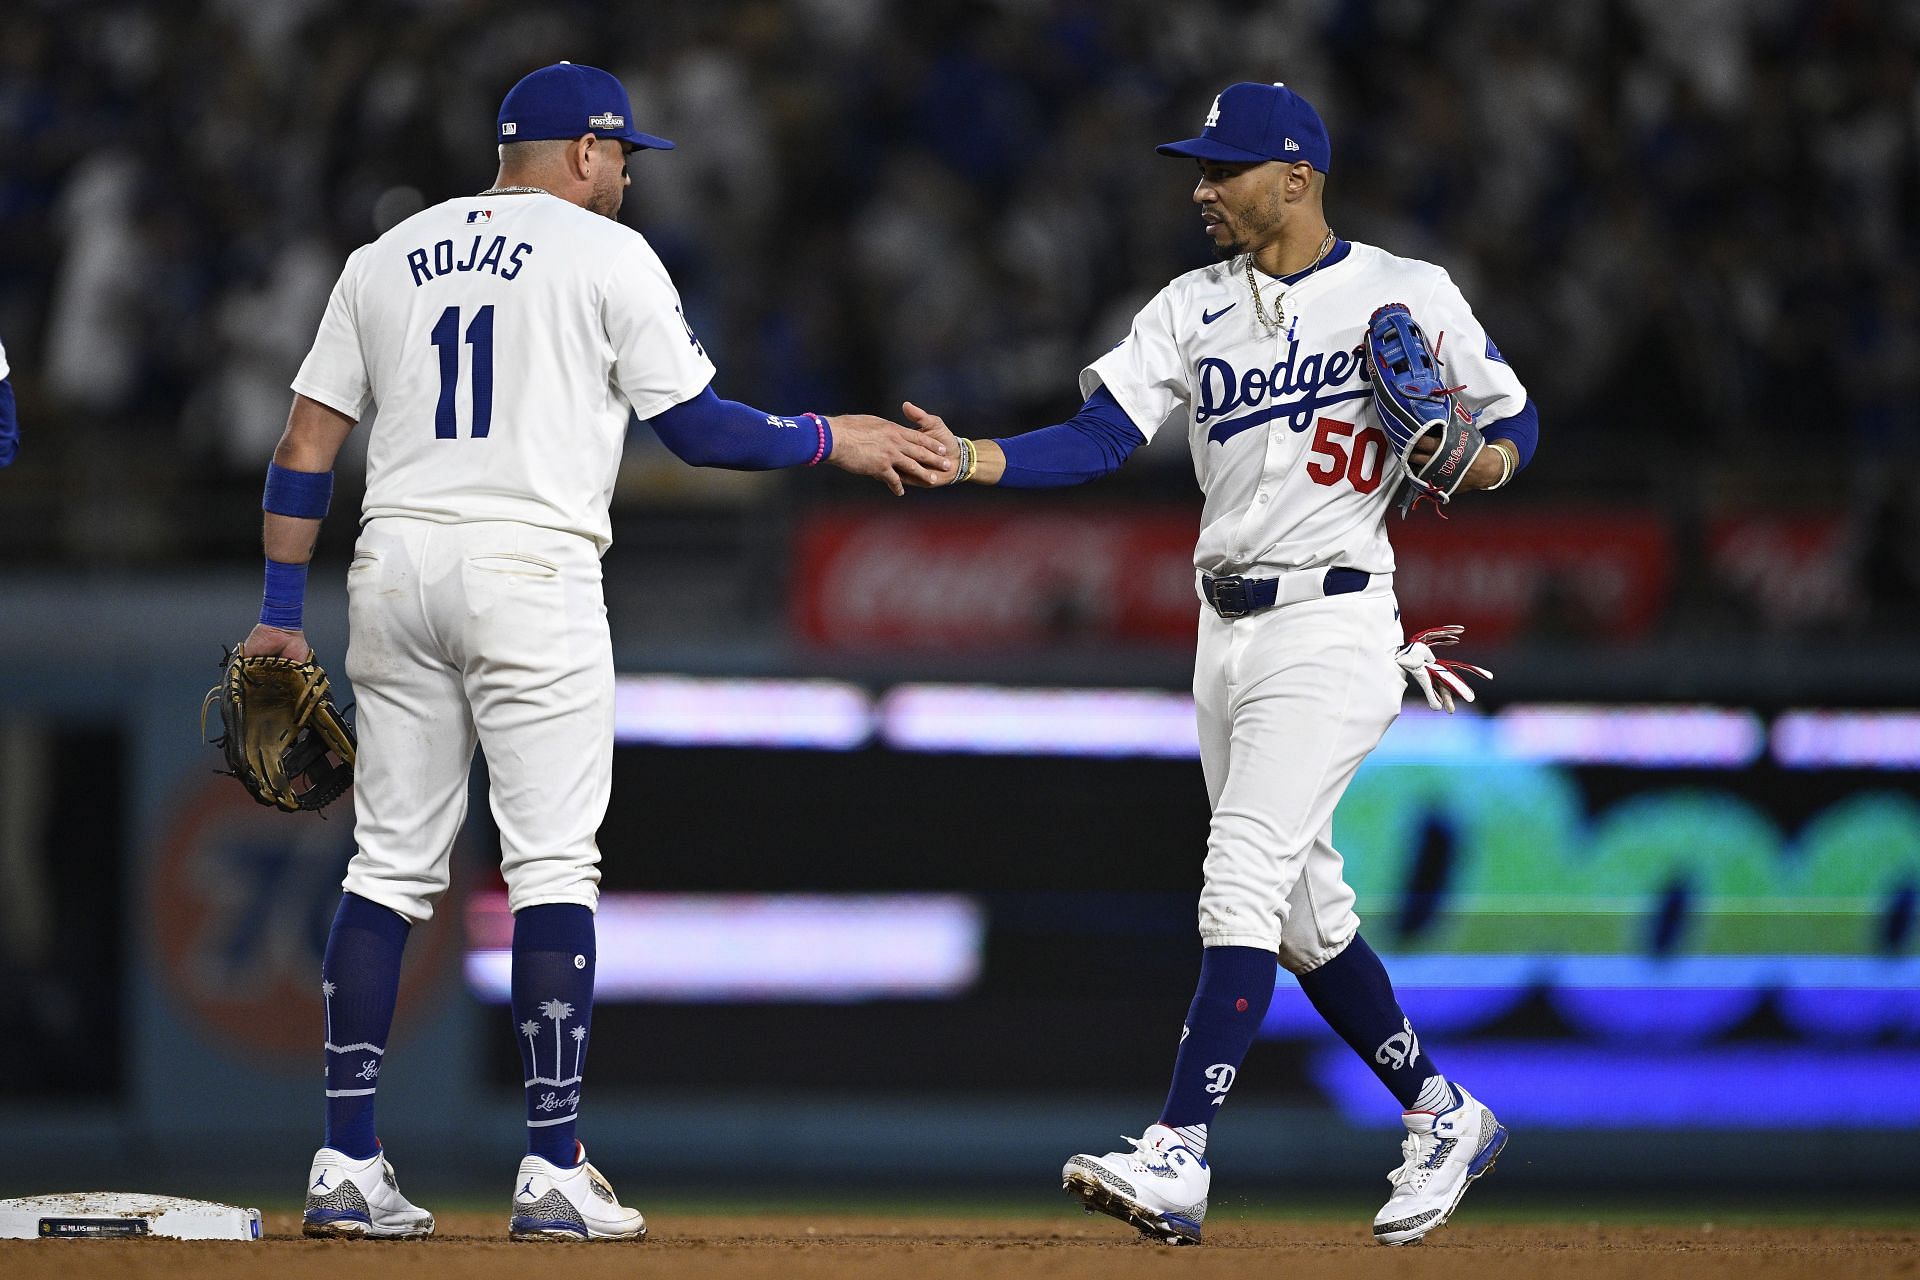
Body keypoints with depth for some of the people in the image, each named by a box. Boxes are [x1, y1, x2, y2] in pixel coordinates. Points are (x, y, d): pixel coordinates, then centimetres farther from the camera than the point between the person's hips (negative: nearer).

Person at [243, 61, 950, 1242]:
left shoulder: (386, 258, 15)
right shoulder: (607, 255, 1)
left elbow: (307, 444, 11)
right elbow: (700, 429, -3)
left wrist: (283, 613, 13)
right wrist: (835, 440, 11)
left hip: (395, 569, 5)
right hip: (533, 569, -5)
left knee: (391, 869, 8)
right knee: (553, 867, -2)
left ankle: (347, 1164, 4)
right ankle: (555, 1170, -7)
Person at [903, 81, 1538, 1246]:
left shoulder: (1405, 294, -3)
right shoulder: (1194, 310, 9)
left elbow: (1513, 415, 6)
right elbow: (1098, 439, 0)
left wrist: (1487, 460, -17)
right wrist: (975, 462, -15)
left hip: (1332, 622, -7)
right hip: (1228, 630, 7)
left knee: (1245, 880, -17)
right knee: (1305, 912, 12)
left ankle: (1178, 1157, -23)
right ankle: (1443, 1119, 29)